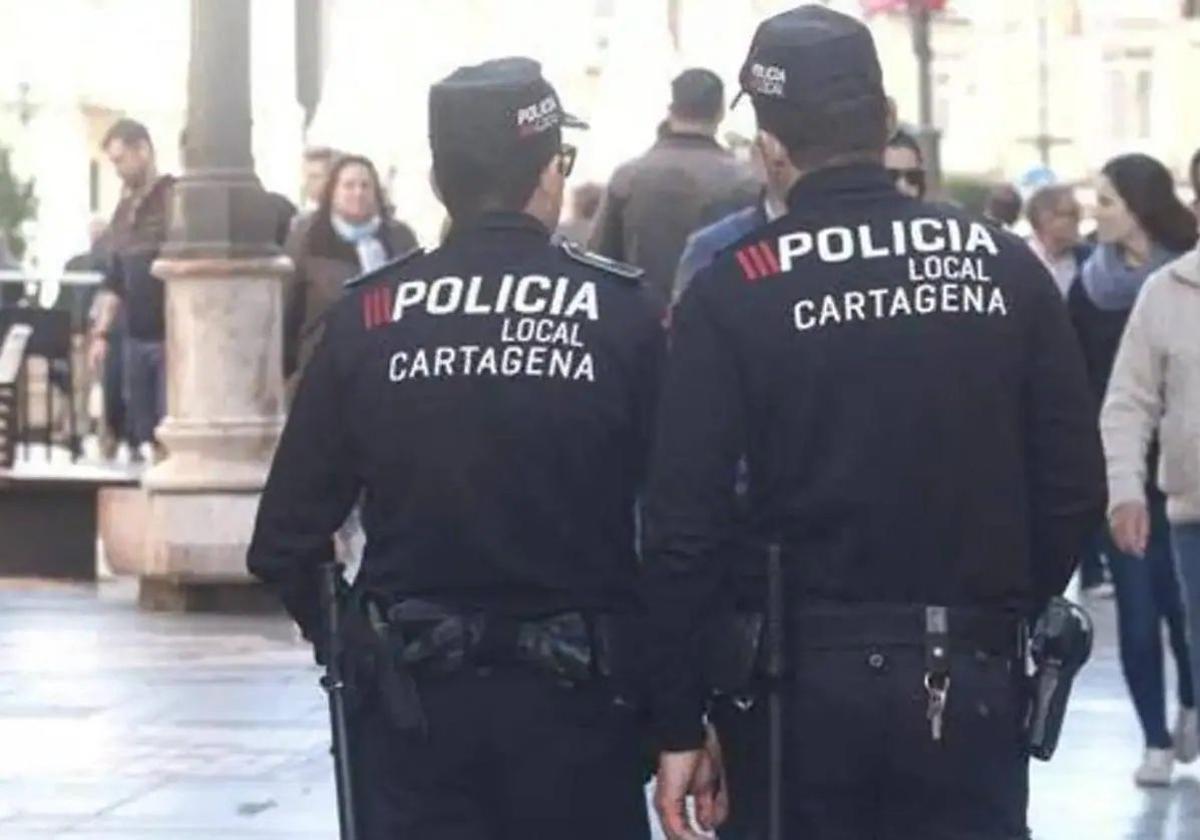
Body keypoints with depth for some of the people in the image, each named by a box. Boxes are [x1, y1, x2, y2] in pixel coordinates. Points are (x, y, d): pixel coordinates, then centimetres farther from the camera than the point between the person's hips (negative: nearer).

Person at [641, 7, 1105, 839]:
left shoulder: (734, 290, -7)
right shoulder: (1003, 264, 0)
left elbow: (686, 521, -9)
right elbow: (1075, 485, 1)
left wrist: (679, 722, -3)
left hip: (807, 675, -1)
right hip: (972, 678, 2)